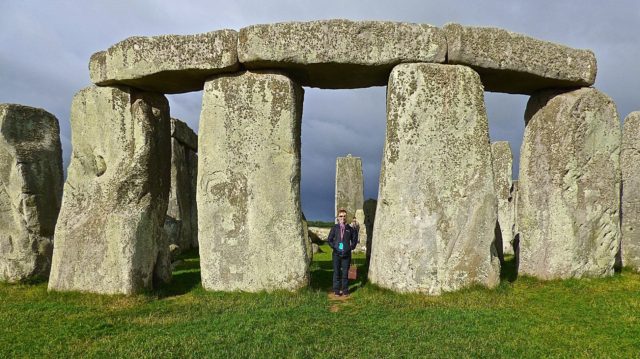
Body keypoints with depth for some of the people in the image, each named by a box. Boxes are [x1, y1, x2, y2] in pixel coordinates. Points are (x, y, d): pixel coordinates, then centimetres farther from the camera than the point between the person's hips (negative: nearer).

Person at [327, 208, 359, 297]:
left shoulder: (350, 228, 4)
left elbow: (354, 240, 14)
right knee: (337, 272, 4)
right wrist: (334, 247, -3)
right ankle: (337, 290, 13)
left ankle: (345, 290, 14)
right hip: (336, 254, 0)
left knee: (345, 273, 5)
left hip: (346, 254, 0)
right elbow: (329, 239, 6)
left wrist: (351, 247, 3)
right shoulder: (335, 228, 2)